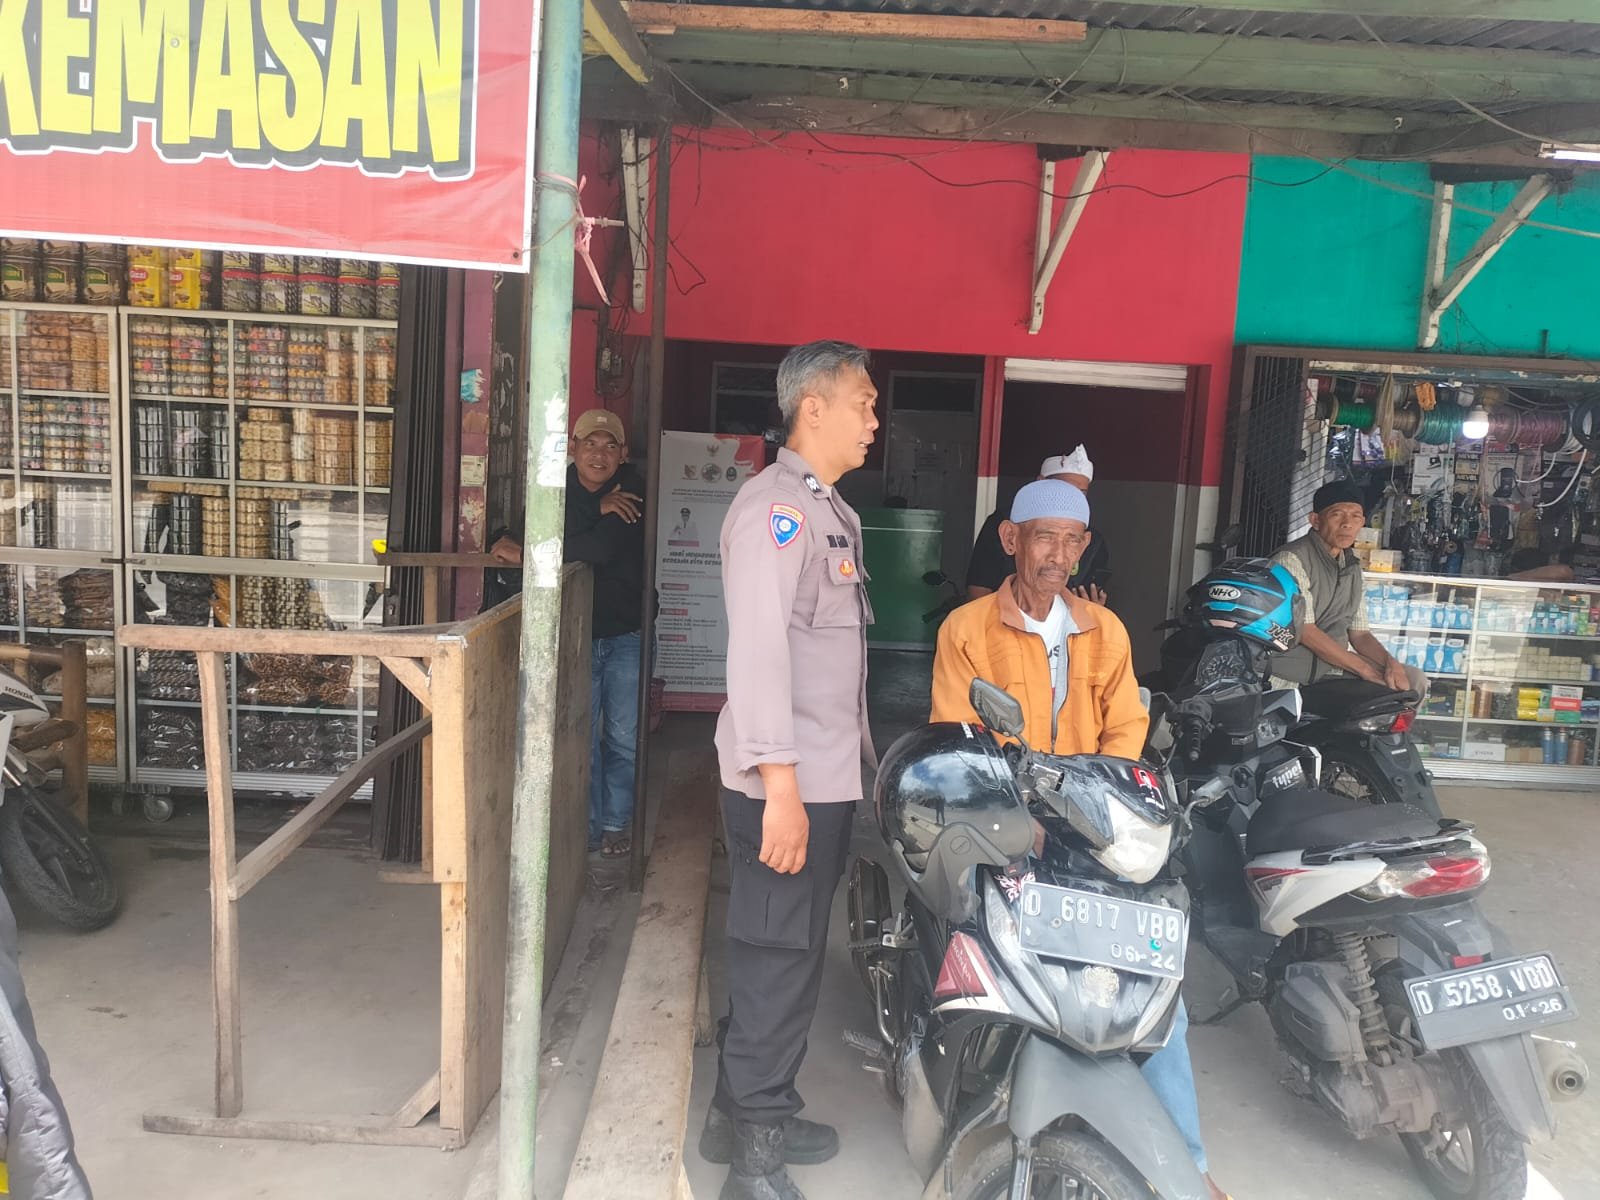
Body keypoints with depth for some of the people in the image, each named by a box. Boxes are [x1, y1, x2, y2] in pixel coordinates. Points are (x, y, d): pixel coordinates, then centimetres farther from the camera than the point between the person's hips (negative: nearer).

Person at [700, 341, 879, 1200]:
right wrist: (779, 784, -26)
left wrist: (864, 757, 20)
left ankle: (747, 1114, 34)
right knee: (776, 962, 0)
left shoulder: (834, 511, 17)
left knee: (792, 956, 18)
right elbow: (757, 649, -23)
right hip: (786, 784, -10)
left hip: (830, 778, 10)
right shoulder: (773, 506, -15)